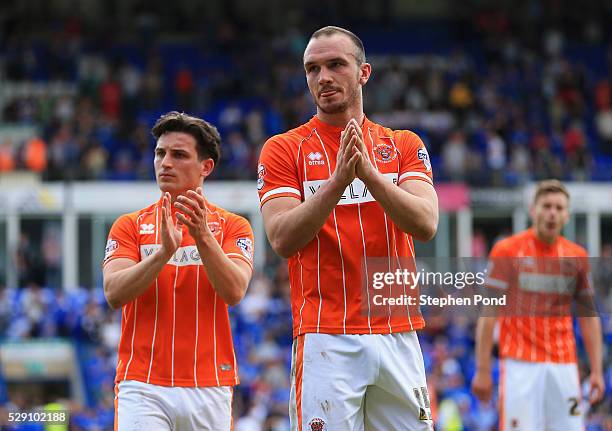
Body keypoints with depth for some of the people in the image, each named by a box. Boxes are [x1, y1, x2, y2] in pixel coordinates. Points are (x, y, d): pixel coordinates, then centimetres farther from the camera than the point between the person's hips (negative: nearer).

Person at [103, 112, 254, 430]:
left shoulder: (232, 226, 7)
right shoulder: (129, 225, 9)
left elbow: (234, 292, -9)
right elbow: (114, 293, -7)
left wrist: (203, 237, -21)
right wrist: (163, 252, -21)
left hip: (209, 388, 1)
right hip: (141, 387, -1)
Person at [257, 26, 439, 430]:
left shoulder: (404, 144, 12)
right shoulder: (283, 150, 5)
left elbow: (426, 225, -4)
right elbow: (282, 239, -8)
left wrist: (370, 174, -18)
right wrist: (338, 181, -19)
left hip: (399, 334, 3)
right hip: (326, 340, -3)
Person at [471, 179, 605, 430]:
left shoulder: (577, 257, 10)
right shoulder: (507, 251, -1)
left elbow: (589, 318, 14)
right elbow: (489, 313, -2)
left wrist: (596, 371, 5)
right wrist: (482, 370, -6)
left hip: (564, 365, 4)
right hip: (520, 364, -3)